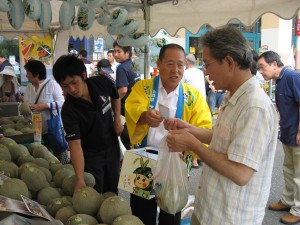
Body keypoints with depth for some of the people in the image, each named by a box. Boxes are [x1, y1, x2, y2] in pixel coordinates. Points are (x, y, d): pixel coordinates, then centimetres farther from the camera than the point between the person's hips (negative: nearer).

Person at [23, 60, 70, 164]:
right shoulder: (28, 88, 8)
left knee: (60, 157, 1)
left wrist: (43, 106, -22)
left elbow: (61, 102, -14)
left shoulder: (52, 84, -9)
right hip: (37, 130, 6)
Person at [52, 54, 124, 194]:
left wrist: (117, 118, -5)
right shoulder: (68, 110, -28)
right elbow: (75, 144, -32)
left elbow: (115, 97, 7)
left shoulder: (103, 83, -17)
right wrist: (80, 180, -40)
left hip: (112, 147, 4)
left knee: (112, 192, 19)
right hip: (90, 154, -4)